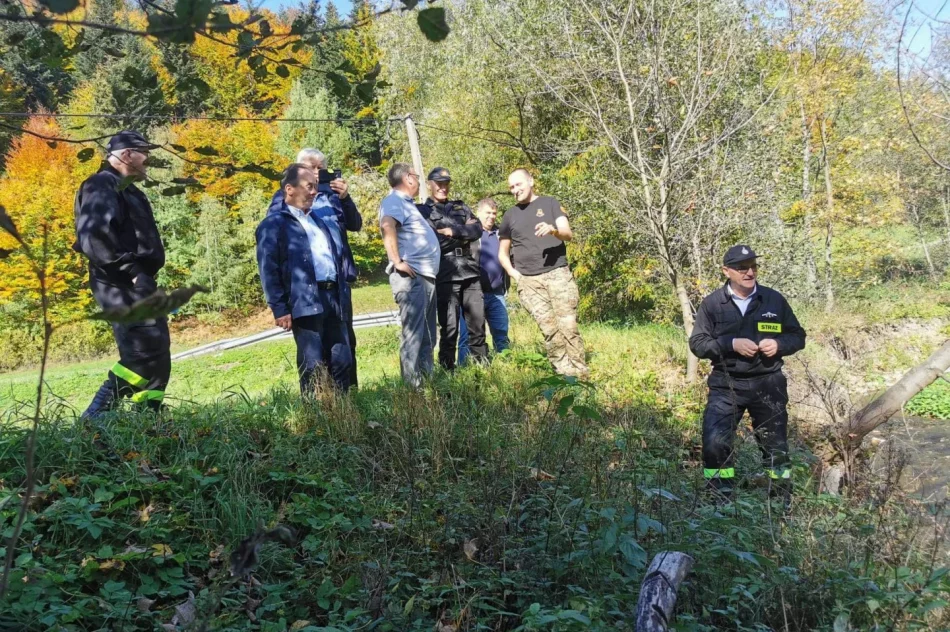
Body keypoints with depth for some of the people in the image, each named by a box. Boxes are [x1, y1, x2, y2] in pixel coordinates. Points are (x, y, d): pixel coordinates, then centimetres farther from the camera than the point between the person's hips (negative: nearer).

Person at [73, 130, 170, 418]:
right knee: (145, 352, -17)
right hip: (121, 286, -11)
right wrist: (130, 271, -24)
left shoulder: (127, 190, 22)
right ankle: (96, 416, -11)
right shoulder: (103, 187, -10)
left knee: (158, 356, 9)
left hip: (135, 284, 11)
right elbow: (93, 236, -24)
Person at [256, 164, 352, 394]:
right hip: (306, 303, -7)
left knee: (342, 361, 7)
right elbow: (268, 270, -8)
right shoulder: (274, 224, -2)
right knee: (312, 365, -4)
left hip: (332, 297, 7)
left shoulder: (316, 219, 23)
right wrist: (280, 308, -14)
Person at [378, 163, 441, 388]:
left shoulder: (406, 202, 23)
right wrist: (397, 261, -28)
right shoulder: (394, 200, -8)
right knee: (413, 333, -10)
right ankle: (412, 385, -9)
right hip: (411, 276, -10)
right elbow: (387, 226, -29)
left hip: (426, 275, 10)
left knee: (427, 334, 13)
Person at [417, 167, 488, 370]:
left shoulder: (460, 207, 22)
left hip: (469, 270, 5)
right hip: (445, 274, -4)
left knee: (478, 321, 5)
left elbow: (478, 230, 8)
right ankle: (448, 369, 2)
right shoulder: (422, 211, 7)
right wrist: (464, 232, -2)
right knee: (449, 326, -5)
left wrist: (454, 231, -6)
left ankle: (483, 364, 13)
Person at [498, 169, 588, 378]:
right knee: (549, 329, -6)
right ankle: (565, 375, -2)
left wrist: (553, 230, -25)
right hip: (529, 281, 2)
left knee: (569, 326, -9)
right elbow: (502, 253, 23)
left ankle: (581, 376, -5)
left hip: (558, 274, -2)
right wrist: (514, 273, 6)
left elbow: (568, 234, -3)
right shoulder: (510, 216, 15)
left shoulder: (549, 203, 9)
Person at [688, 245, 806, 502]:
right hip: (726, 385, -1)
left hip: (767, 384, 2)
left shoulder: (774, 300, 1)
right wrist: (731, 344, -20)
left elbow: (798, 336, 9)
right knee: (715, 443, -9)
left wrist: (779, 344, -13)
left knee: (776, 445, 12)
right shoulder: (712, 303, -4)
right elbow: (697, 343, -6)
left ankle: (782, 500, 29)